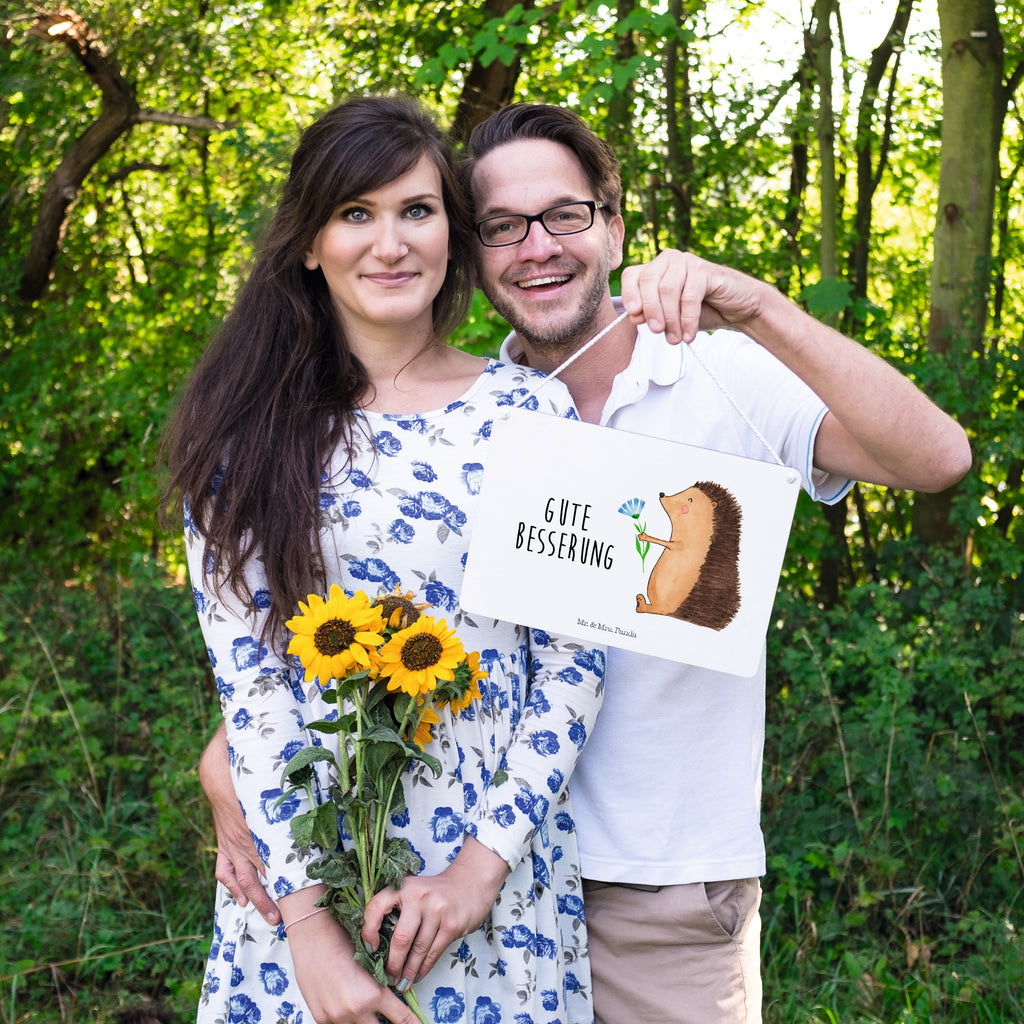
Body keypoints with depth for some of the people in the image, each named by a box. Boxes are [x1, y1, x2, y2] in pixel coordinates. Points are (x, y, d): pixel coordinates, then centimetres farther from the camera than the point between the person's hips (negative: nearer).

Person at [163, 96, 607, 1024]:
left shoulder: (529, 412, -2)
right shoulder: (249, 431, -2)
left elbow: (575, 658, -3)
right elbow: (245, 672, -7)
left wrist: (487, 861, -11)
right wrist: (307, 918, -13)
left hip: (500, 865, 0)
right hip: (302, 867, 0)